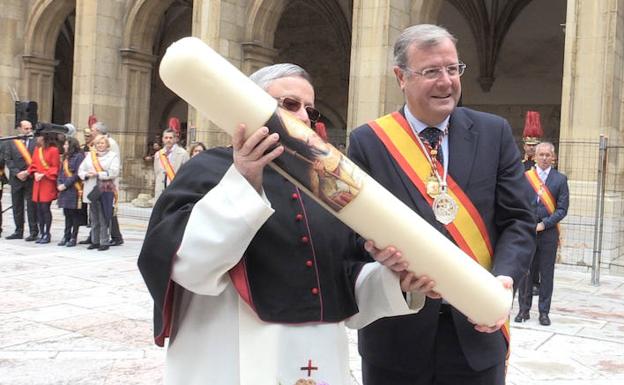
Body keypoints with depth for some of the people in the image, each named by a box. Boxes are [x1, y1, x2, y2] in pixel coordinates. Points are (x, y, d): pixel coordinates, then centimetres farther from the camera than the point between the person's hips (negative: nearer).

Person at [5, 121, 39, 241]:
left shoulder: (35, 142, -1)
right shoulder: (12, 142, 8)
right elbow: (8, 159, 3)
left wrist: (28, 172, -12)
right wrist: (17, 173, -8)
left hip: (30, 179, -3)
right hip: (16, 178, 4)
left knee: (31, 206, -3)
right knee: (17, 206, 9)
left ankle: (33, 232, 2)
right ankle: (19, 231, 19)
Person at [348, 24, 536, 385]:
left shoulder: (494, 133, 2)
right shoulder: (368, 141, -4)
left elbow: (518, 220, 1)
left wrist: (503, 277, -18)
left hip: (477, 326, 2)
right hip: (397, 331, -1)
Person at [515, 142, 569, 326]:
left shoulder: (560, 179, 4)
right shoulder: (524, 177, 5)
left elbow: (562, 209, 0)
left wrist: (543, 224, -10)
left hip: (548, 233, 0)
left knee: (546, 273, 5)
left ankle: (544, 312, 14)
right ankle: (524, 309, 17)